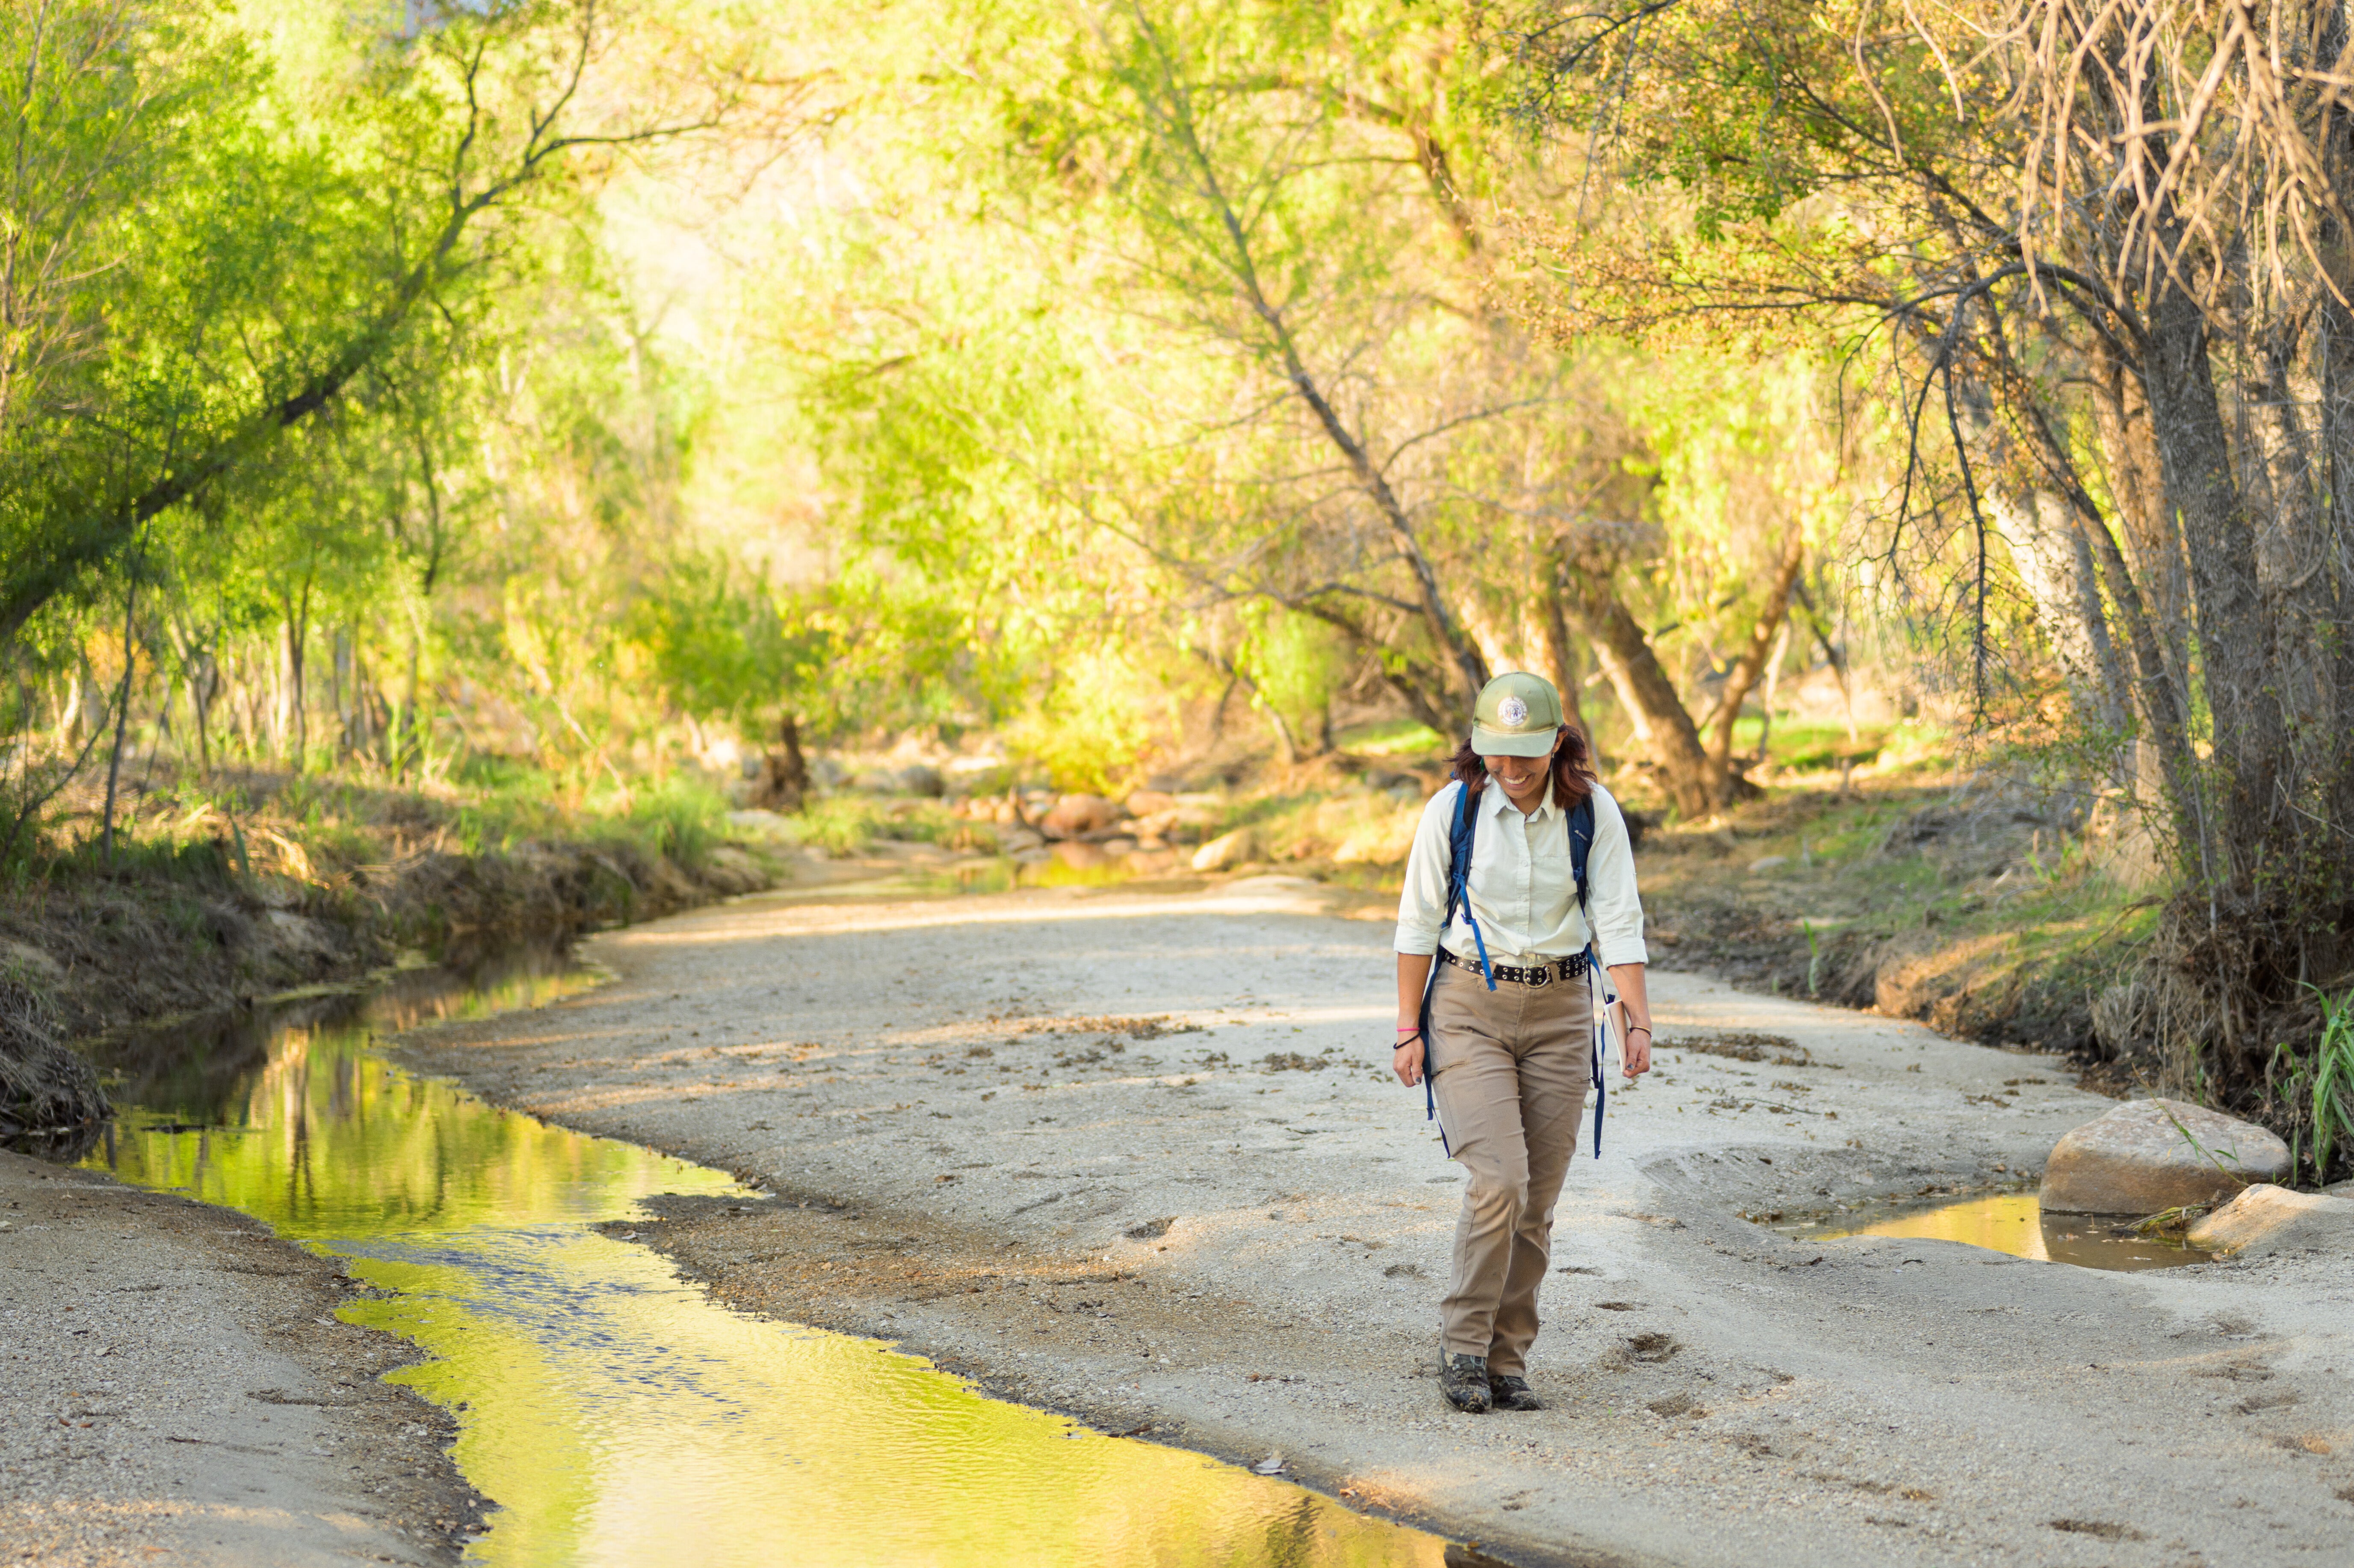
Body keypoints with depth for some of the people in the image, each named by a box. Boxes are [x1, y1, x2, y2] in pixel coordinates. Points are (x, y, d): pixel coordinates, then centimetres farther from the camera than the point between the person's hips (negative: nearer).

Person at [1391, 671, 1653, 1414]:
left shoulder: (1592, 810, -5)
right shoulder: (1454, 810, -8)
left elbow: (1619, 922, -6)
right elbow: (1418, 924, -1)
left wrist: (1637, 1022, -16)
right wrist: (1409, 1030, -1)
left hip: (1559, 1010, 2)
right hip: (1470, 1006, -2)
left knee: (1537, 1201, 3)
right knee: (1499, 1180, -17)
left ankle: (1507, 1362, 14)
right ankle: (1463, 1347, -2)